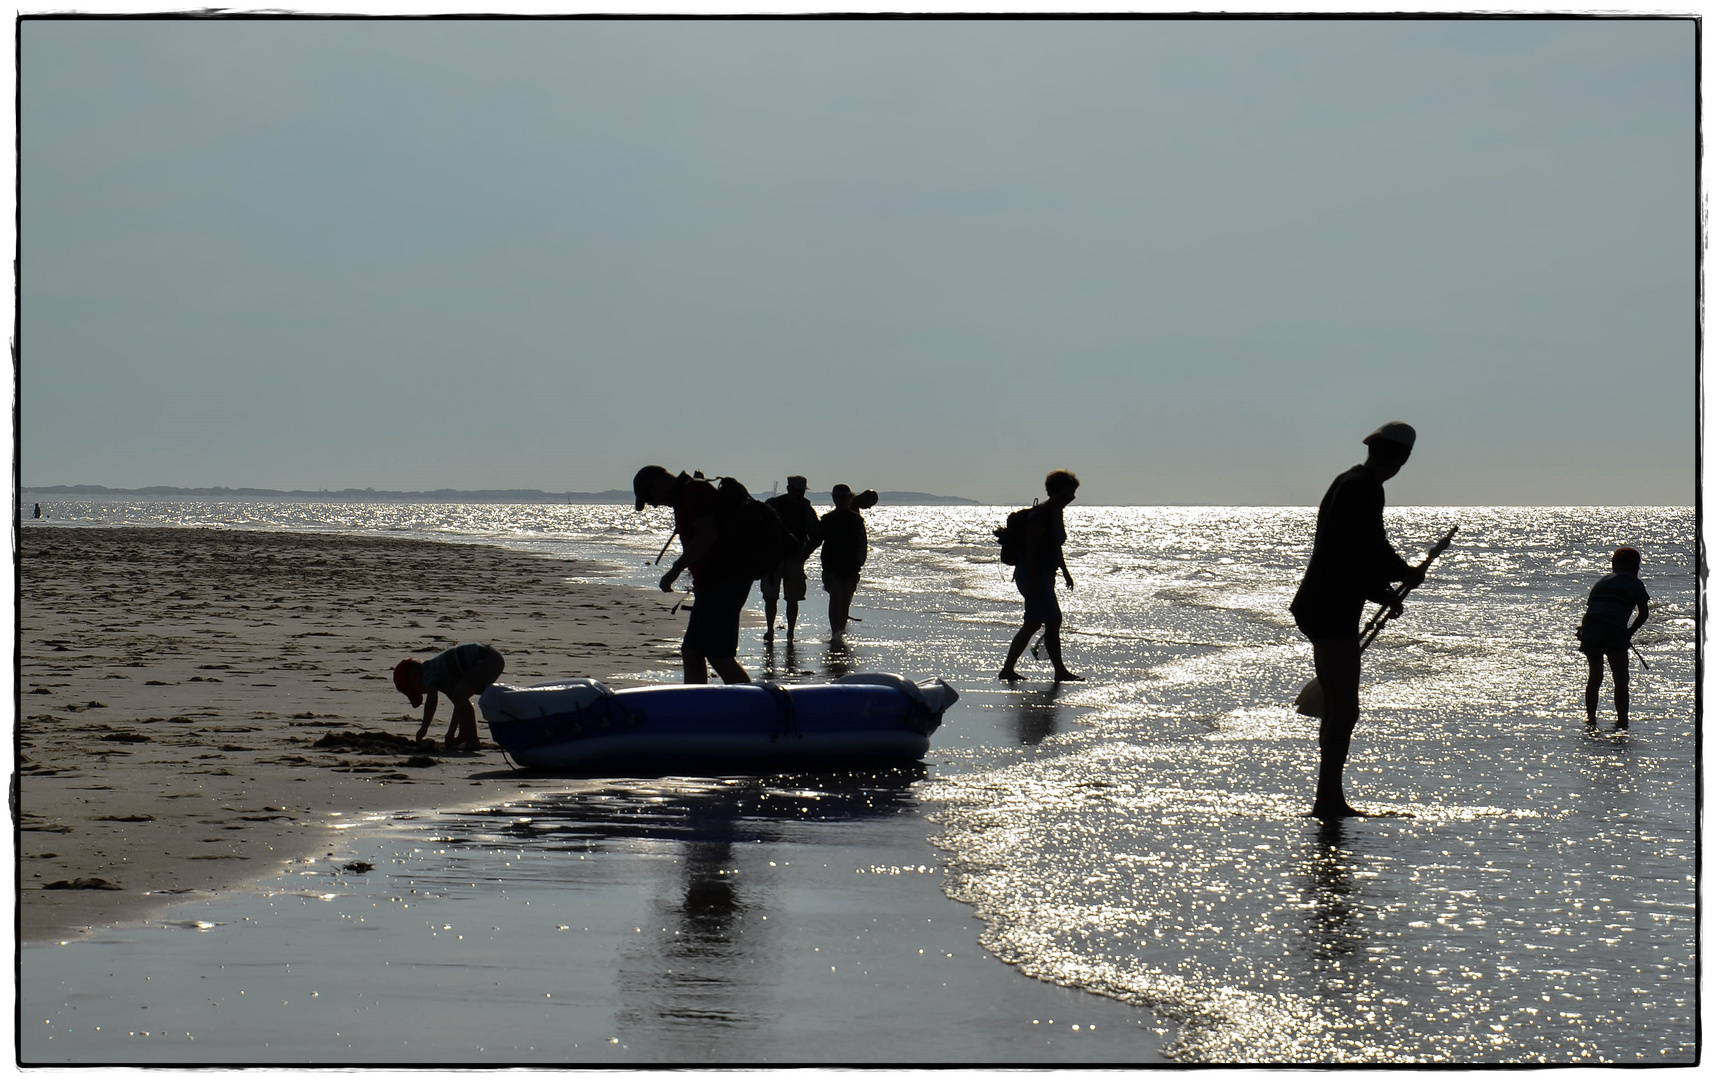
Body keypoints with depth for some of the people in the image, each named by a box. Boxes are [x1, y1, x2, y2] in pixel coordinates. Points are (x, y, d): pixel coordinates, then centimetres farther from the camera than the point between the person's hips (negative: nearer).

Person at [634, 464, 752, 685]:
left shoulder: (695, 492, -11)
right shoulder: (685, 498, 21)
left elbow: (708, 534, -24)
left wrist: (676, 568, -23)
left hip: (723, 582, -11)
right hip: (711, 584, 11)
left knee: (719, 656, -13)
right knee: (691, 652, 10)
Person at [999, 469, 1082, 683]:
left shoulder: (1057, 514, 13)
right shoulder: (1040, 515, -17)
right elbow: (1030, 550, -21)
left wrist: (1065, 572, 27)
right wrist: (1032, 582, -24)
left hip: (1045, 576, 11)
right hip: (1033, 575, -11)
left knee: (1033, 624, 11)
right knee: (1053, 620, -11)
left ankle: (1008, 669, 16)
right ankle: (1060, 671, -8)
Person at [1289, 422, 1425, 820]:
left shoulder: (1348, 483, 16)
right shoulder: (1364, 489, -15)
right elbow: (1371, 551, -20)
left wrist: (1380, 592, 21)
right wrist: (1407, 574, -2)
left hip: (1321, 605, 11)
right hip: (1332, 611, -11)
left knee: (1337, 708, 15)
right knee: (1344, 709, -11)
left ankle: (1332, 801, 21)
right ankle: (1326, 800, -13)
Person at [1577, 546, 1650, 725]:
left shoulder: (1602, 581, 23)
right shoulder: (1635, 584, 10)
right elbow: (1644, 613, 1)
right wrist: (1629, 632, 12)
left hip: (1589, 630, 5)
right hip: (1614, 633, -5)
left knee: (1595, 677, 18)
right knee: (1621, 680, 2)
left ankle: (1590, 718, 21)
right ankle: (1622, 720, -5)